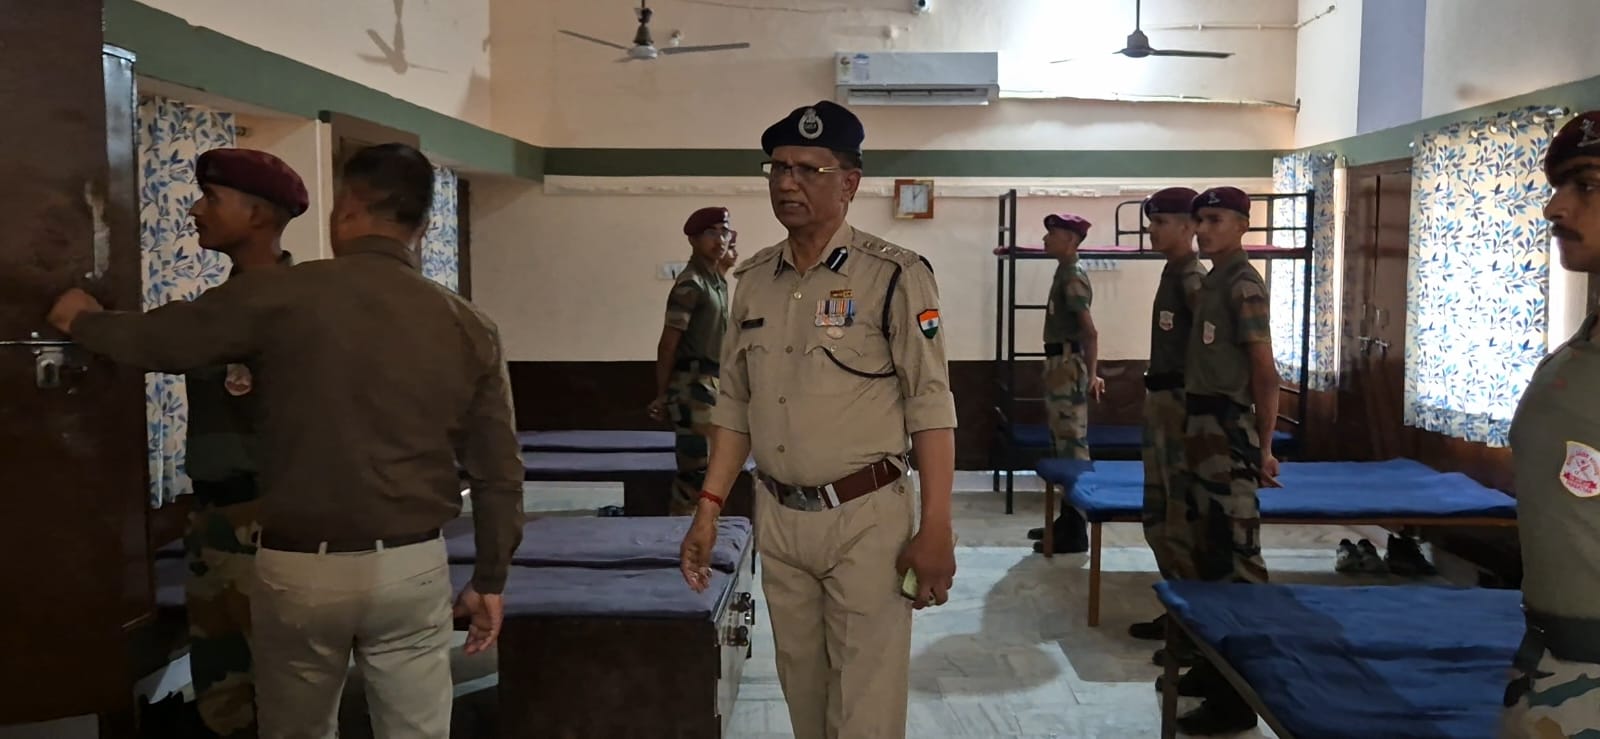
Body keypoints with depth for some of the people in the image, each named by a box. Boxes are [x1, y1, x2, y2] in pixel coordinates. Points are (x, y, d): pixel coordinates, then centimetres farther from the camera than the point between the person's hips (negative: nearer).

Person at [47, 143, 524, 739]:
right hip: (413, 567, 1)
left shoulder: (281, 296, -10)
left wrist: (82, 320, 26)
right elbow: (498, 472, 0)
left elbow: (153, 341, 3)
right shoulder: (469, 327, -2)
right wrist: (489, 581, 11)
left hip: (300, 569, -1)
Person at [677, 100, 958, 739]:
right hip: (778, 518, 6)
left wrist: (936, 530, -16)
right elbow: (735, 405, 12)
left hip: (866, 518, -5)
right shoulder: (754, 280, 7)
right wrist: (708, 508, 8)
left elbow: (931, 409, -12)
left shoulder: (894, 276, -10)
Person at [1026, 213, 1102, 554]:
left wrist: (1091, 374, -23)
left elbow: (1090, 331, -21)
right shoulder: (1065, 272, 15)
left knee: (1073, 444, -7)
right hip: (1060, 364, 11)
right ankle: (1066, 520, 23)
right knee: (1063, 443, 14)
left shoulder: (1074, 278, -15)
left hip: (1068, 365, -11)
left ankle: (1075, 532, -3)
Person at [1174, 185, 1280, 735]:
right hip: (1203, 428, 10)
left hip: (1229, 431, -10)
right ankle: (1215, 666, 30)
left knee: (1235, 557, -7)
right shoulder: (1211, 281, 15)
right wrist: (1192, 428, 13)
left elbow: (1265, 374, -16)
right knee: (1208, 550, 17)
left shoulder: (1243, 286, -13)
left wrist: (1264, 446, -15)